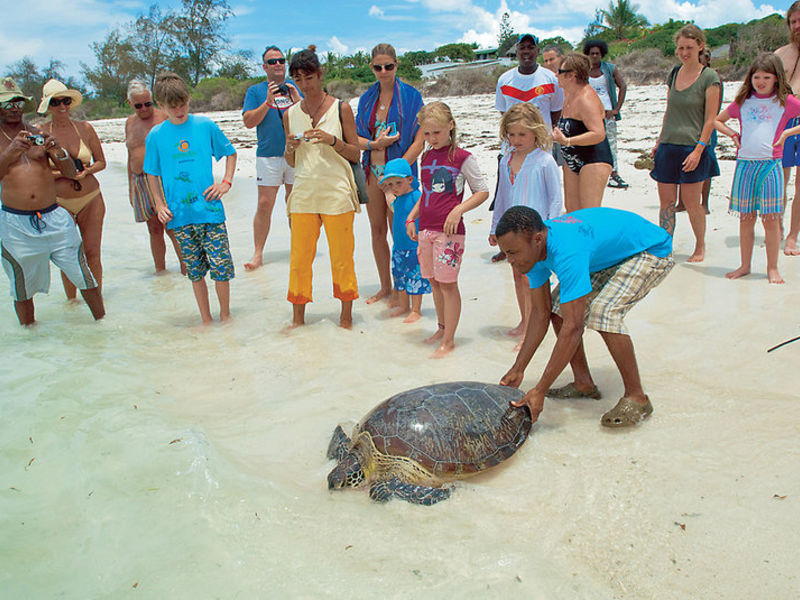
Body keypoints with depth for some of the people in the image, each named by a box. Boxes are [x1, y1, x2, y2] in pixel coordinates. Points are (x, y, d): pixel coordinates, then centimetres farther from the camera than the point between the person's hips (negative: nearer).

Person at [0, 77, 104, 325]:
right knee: (23, 286, 9)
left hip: (54, 218, 1)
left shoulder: (39, 135, 10)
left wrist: (58, 151, -13)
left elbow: (71, 173, 6)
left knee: (83, 275, 0)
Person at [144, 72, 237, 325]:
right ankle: (206, 320, 22)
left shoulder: (205, 125, 2)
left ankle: (225, 315, 18)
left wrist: (226, 182, 0)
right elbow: (152, 174, 15)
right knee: (195, 271, 9)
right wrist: (160, 204, 3)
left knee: (221, 267, -2)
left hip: (210, 209, -1)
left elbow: (230, 153, 14)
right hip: (179, 215, 1)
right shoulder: (155, 135, 4)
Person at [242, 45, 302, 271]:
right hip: (268, 155, -2)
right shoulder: (255, 91, 7)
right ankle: (258, 253, 1)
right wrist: (268, 102, -15)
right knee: (264, 204, -6)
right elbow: (249, 122, -4)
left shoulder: (296, 87, 12)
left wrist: (297, 100, -10)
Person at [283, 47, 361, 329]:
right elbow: (291, 162, 16)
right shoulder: (291, 114, 11)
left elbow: (355, 154, 2)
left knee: (342, 256, 2)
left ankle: (346, 314, 17)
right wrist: (290, 148, -6)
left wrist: (331, 140, -14)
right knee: (299, 256, 4)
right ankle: (297, 317, 17)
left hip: (336, 192, -3)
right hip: (303, 191, 3)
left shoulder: (341, 109, 2)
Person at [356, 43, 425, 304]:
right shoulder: (367, 98, 10)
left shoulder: (410, 95, -4)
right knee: (377, 230, 10)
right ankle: (385, 287, 24)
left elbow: (419, 140, -10)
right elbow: (356, 138, 10)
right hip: (372, 170, 5)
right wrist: (375, 143, -11)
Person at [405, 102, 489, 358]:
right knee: (433, 281, 14)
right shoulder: (426, 158, 12)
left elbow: (482, 191, -5)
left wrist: (458, 210, -17)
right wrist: (411, 216, 14)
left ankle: (449, 340, 6)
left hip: (450, 230, -7)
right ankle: (442, 328, 31)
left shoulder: (462, 158, -7)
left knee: (447, 283, -2)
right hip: (426, 229, 7)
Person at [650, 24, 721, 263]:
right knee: (666, 203, 3)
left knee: (691, 203, 1)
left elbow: (710, 120, -8)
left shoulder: (709, 77, -5)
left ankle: (700, 246, 21)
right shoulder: (674, 73, 11)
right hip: (668, 146, 5)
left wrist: (698, 150, -15)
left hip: (693, 147, -5)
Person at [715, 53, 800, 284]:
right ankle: (745, 265, 18)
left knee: (770, 219, 0)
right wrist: (732, 133, 7)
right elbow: (717, 121, 22)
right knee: (746, 219, 7)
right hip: (745, 164, 2)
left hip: (770, 165, -2)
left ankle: (772, 268, 11)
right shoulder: (743, 101, 10)